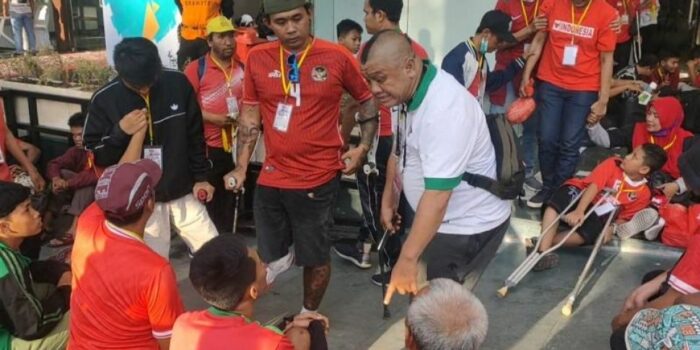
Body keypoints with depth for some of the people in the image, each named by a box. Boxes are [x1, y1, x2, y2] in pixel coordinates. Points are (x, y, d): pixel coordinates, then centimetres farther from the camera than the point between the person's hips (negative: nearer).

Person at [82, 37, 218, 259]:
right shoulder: (104, 100, -12)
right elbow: (95, 156, -7)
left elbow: (195, 135, 3)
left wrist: (200, 176, 5)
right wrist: (120, 132, -24)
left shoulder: (178, 83, -8)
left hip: (182, 193, 2)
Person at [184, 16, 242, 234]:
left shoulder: (243, 68, 6)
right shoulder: (196, 69, -7)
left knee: (230, 202, 15)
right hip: (208, 148, -4)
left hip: (236, 147, 4)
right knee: (208, 202, 8)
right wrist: (212, 118, -19)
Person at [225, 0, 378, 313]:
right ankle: (290, 253, 46)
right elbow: (250, 117, 7)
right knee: (268, 258, 11)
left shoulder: (337, 57, -8)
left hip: (318, 178, -2)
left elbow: (369, 101, 7)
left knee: (315, 257, 11)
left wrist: (363, 148, -1)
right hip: (271, 178, 3)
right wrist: (241, 168, 4)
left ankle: (309, 317, 36)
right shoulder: (257, 58, -1)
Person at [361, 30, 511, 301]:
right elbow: (400, 151, 17)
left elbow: (437, 194, -35)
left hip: (469, 227, -9)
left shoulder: (445, 109, -30)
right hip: (441, 220, 9)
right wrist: (388, 201, 17)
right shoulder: (410, 93, 0)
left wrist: (407, 258, -36)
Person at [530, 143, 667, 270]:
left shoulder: (643, 194, -1)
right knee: (558, 203, -37)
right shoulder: (613, 164, -7)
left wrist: (612, 228, -17)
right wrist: (579, 211, -34)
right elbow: (594, 186, -19)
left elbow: (625, 217, 6)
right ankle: (543, 250, -45)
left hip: (596, 215, 2)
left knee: (590, 233, -35)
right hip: (578, 193, -1)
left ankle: (542, 242, -37)